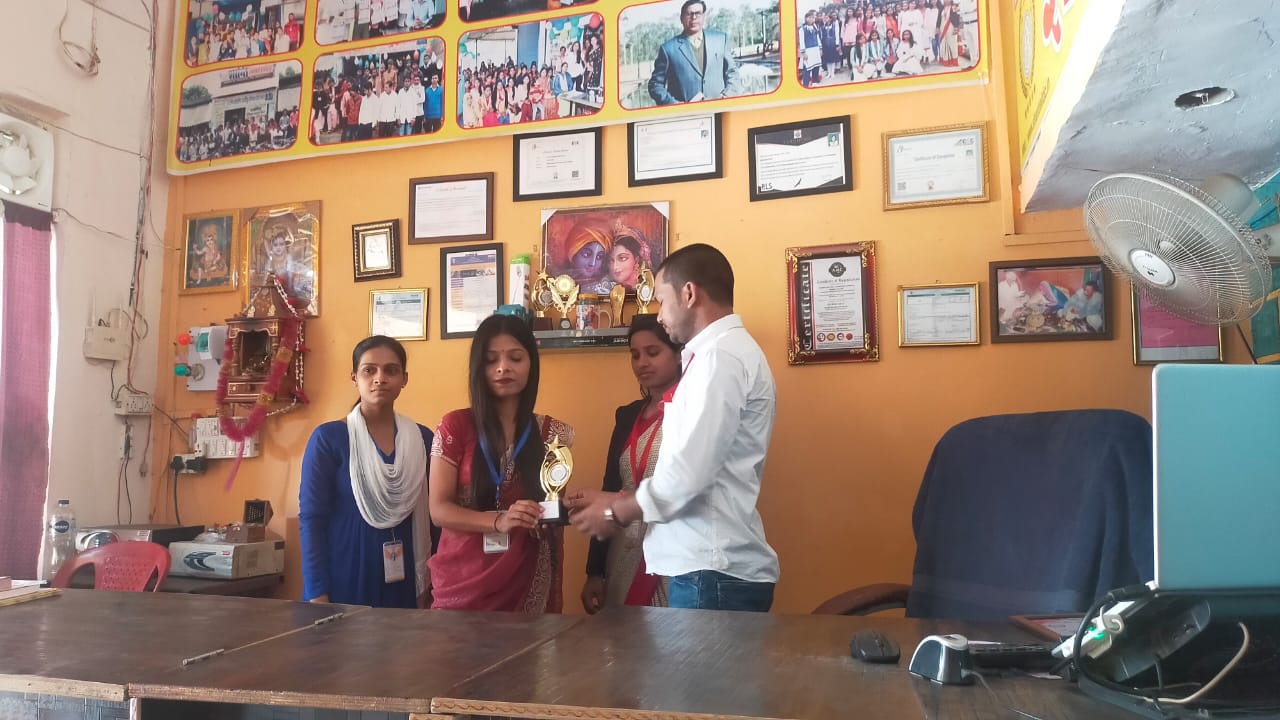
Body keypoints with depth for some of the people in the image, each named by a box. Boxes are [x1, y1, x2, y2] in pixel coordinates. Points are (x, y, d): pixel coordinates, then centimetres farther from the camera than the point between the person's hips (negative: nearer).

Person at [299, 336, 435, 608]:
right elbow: (311, 519, -7)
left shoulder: (423, 439, 2)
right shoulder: (328, 438, -6)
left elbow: (430, 518, 6)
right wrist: (317, 595, -12)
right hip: (343, 581, -3)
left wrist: (427, 587, 4)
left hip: (402, 582, 3)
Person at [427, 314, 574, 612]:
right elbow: (439, 509, -7)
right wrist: (499, 521, -22)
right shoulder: (456, 426, -3)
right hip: (463, 580, -1)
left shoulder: (551, 433, 2)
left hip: (527, 581, 1)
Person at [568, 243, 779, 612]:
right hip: (717, 565, 9)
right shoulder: (724, 351, 16)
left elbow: (688, 474, -20)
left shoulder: (720, 356, -14)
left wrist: (617, 512, -5)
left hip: (712, 571, -9)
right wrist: (618, 501, 8)